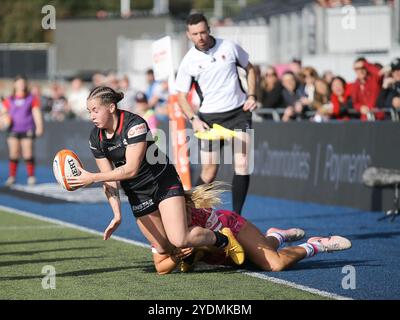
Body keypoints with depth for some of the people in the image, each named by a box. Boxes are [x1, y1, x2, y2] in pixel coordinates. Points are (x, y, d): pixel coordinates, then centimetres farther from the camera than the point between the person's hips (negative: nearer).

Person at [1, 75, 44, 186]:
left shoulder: (32, 99, 5)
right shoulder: (9, 100, 11)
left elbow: (36, 113, 1)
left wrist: (39, 127, -9)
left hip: (27, 130, -2)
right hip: (13, 130, 2)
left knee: (28, 154, -5)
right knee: (13, 154, -1)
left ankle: (31, 177, 3)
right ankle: (11, 177, 5)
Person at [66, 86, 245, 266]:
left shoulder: (134, 124, -25)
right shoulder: (95, 138, -6)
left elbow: (131, 169, -30)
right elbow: (109, 180, -4)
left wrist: (92, 178, -31)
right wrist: (117, 214, -14)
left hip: (164, 183, -6)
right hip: (136, 194, 6)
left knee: (179, 240, -19)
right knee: (163, 249, 0)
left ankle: (222, 239, 7)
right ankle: (188, 250, 34)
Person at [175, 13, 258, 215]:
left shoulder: (229, 47, -2)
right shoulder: (188, 62, -4)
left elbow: (250, 69, 14)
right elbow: (181, 96, 2)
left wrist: (251, 95, 0)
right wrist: (194, 119, -14)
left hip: (239, 112, 1)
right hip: (210, 117, -1)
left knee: (242, 165, -12)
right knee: (209, 172, -2)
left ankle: (236, 216, -5)